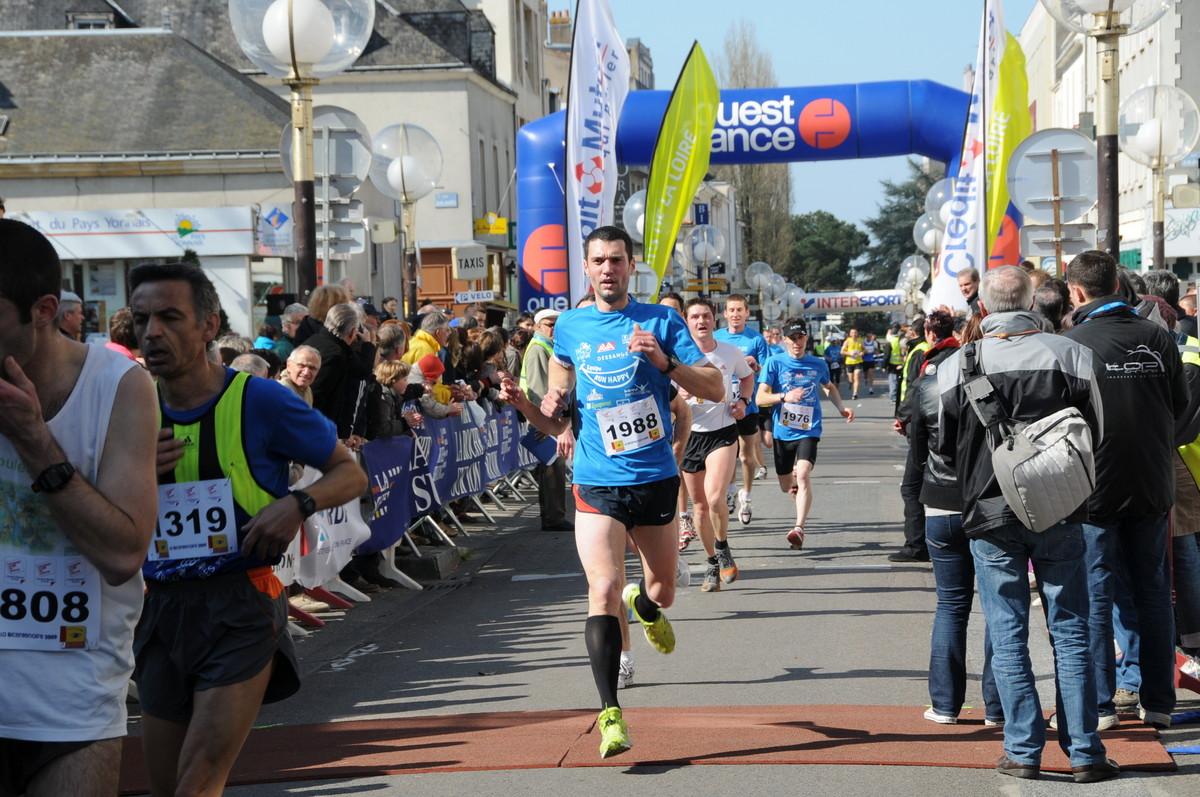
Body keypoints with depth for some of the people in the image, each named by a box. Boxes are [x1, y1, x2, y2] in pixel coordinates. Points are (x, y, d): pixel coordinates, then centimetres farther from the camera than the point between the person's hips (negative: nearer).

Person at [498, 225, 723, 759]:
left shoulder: (660, 321, -1)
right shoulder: (569, 329, 5)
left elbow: (715, 389, -7)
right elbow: (555, 422, 10)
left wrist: (664, 361, -22)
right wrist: (523, 404, -11)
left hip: (657, 479, 1)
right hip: (597, 483, -1)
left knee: (662, 593, 17)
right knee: (604, 590, -17)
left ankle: (645, 606, 56)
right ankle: (610, 713, -13)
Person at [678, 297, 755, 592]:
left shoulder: (731, 352, -1)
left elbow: (747, 375, 21)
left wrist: (743, 401, 4)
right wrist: (681, 394, -25)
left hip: (723, 432, -1)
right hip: (690, 433, 1)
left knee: (714, 498, -21)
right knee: (700, 505, 8)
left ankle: (723, 550, 6)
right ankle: (713, 564, 26)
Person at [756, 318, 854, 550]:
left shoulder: (818, 365, 5)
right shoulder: (775, 363, -3)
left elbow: (829, 387, 27)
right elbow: (761, 398, -8)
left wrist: (841, 407, 12)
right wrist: (785, 396, -24)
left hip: (809, 430, -1)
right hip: (783, 432, 1)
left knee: (803, 474, -24)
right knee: (786, 486, 12)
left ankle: (799, 529, -29)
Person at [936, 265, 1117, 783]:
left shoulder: (957, 365, -6)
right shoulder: (1071, 354, -7)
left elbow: (944, 446, 3)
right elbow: (1100, 431, -2)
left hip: (990, 511, 0)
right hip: (1059, 512, 0)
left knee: (1007, 634, 7)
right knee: (1070, 630, 7)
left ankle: (1023, 750, 5)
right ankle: (1084, 752, 7)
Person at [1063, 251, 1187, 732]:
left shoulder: (1072, 345, -13)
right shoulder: (1157, 338, 0)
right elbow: (1181, 404, 9)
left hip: (1094, 488, -4)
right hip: (1152, 486, 4)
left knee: (1095, 595, 3)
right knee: (1153, 592, 11)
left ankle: (1099, 704, 3)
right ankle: (1158, 703, 15)